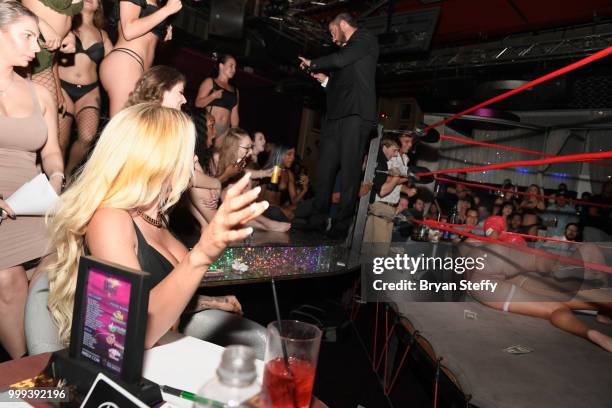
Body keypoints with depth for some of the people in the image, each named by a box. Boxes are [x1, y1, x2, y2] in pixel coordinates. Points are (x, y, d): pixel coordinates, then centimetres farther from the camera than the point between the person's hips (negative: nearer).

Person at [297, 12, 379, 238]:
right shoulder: (348, 49, 29)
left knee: (349, 170, -9)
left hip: (355, 114, -8)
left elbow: (339, 60, -8)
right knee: (325, 168, 2)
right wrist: (326, 80, 19)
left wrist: (312, 64, 6)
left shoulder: (365, 38, 7)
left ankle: (342, 224, -6)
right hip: (336, 116, 8)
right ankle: (317, 219, 8)